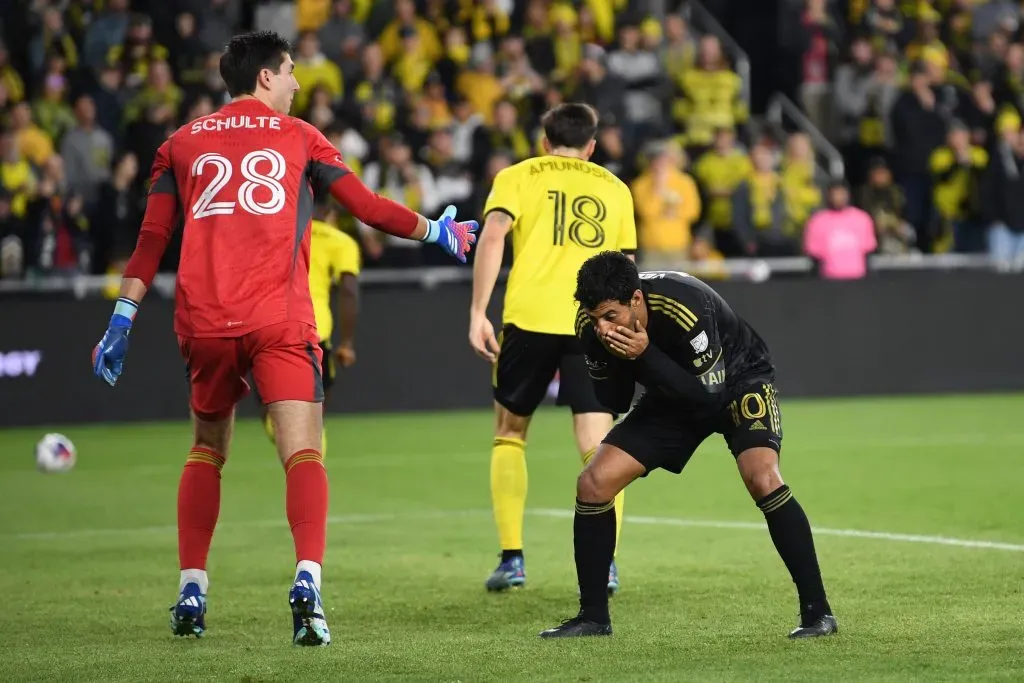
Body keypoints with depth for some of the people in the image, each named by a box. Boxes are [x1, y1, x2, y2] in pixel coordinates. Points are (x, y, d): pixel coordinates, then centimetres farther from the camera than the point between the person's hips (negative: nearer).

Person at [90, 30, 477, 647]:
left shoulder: (182, 144, 17)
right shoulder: (298, 137, 12)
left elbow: (152, 240, 11)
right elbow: (370, 208, 12)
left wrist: (123, 319, 11)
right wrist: (439, 232, 25)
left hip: (203, 322, 3)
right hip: (279, 319, -3)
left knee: (208, 449, 21)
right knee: (303, 453, -7)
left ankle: (191, 593, 15)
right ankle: (308, 581, -29)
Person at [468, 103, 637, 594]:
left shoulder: (518, 177, 13)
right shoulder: (615, 188, 21)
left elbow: (492, 236, -4)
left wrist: (478, 313, -7)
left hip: (530, 316, -1)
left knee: (509, 434, 15)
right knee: (597, 446, 2)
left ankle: (512, 557, 7)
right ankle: (605, 561, -14)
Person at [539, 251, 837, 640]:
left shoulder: (684, 308, -38)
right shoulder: (593, 325, -20)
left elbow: (709, 394, -33)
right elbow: (613, 402, -10)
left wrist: (645, 356, -40)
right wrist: (615, 362, -31)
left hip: (738, 379, -5)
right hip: (675, 392, 5)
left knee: (762, 479, -30)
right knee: (593, 484, -8)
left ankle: (817, 611, -20)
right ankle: (593, 617, 6)